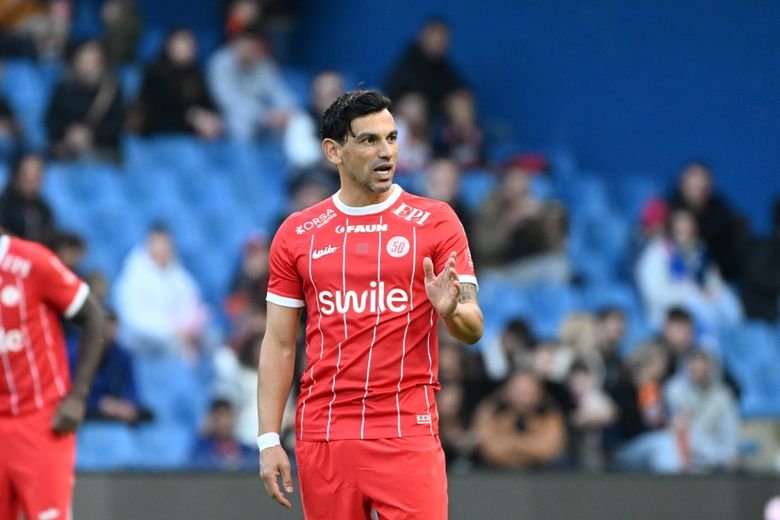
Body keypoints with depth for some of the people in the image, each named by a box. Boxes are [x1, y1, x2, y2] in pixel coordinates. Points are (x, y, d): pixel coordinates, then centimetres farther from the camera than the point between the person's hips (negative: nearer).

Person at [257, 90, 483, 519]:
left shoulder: (435, 222, 3)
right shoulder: (296, 234, 8)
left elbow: (472, 329, 0)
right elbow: (278, 345, 10)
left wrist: (450, 310, -23)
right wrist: (269, 440, 3)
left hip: (407, 435, -2)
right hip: (321, 435, 2)